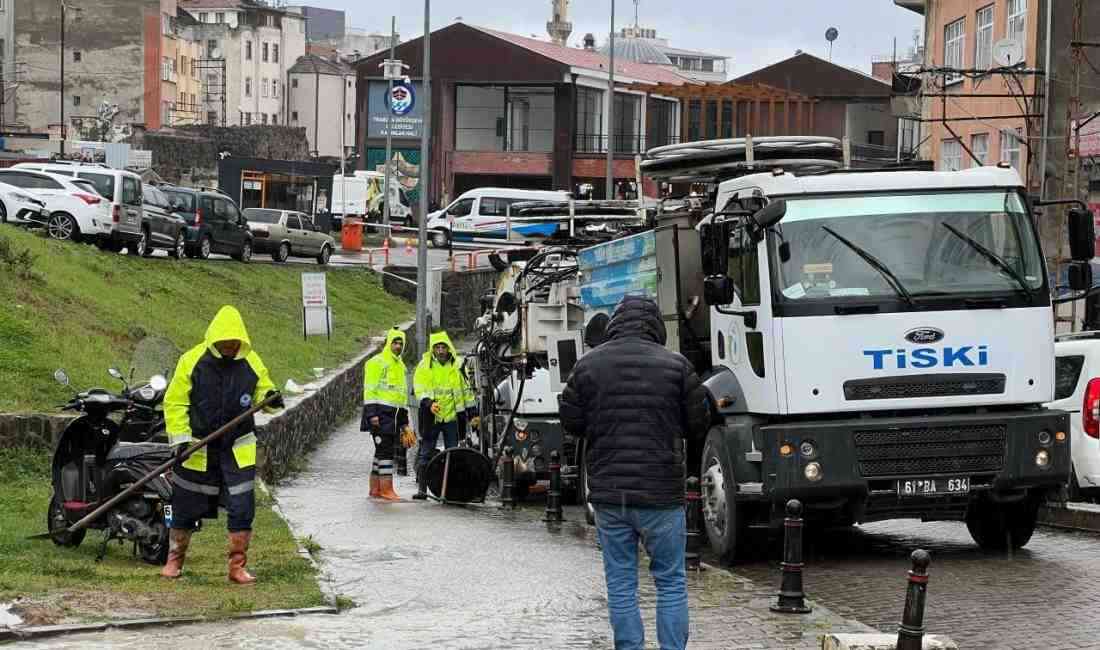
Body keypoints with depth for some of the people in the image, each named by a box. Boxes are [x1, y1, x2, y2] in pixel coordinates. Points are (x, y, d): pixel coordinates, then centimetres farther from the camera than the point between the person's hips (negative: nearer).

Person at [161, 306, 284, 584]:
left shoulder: (251, 362, -1)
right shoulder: (192, 361, -8)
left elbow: (261, 391, 12)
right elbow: (174, 402, -4)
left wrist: (270, 399, -13)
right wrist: (181, 438, -13)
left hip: (238, 451, 2)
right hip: (198, 451, -1)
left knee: (242, 509, -3)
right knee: (185, 508, 8)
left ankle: (237, 566, 7)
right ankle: (174, 560, 26)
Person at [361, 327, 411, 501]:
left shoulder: (401, 366, 21)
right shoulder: (376, 362, -5)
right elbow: (369, 390, -11)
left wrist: (404, 420, 23)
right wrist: (371, 413, -20)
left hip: (394, 415, 8)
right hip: (380, 414, -8)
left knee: (383, 451, 9)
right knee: (385, 450, -12)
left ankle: (375, 489, 14)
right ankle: (386, 489, -15)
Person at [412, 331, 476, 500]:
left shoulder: (457, 366, 7)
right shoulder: (424, 366, -2)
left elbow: (466, 390, 15)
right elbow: (419, 389, -9)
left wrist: (472, 412, 13)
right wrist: (428, 403, -27)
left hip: (452, 416, 2)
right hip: (431, 416, -2)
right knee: (426, 453, -1)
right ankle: (421, 488, 1)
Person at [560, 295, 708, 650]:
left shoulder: (589, 364, 0)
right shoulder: (675, 365, -4)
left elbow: (570, 422, 5)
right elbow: (698, 425, 1)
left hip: (607, 492, 2)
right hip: (661, 493, -2)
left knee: (620, 584, 7)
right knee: (671, 582, 7)